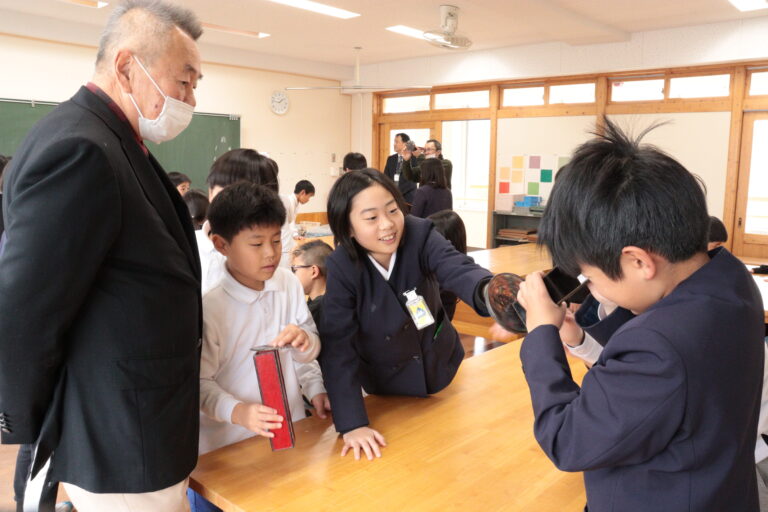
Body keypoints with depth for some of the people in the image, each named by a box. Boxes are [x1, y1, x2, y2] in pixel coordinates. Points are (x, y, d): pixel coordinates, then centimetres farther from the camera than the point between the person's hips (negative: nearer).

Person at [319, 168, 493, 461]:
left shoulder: (419, 235, -22)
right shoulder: (342, 268, -25)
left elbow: (458, 270, -39)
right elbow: (337, 346, -27)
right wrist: (352, 423, -35)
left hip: (440, 369, 1)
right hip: (387, 388, -1)